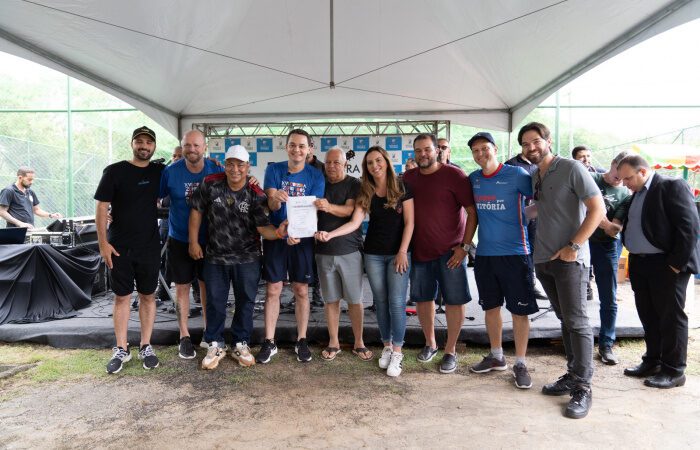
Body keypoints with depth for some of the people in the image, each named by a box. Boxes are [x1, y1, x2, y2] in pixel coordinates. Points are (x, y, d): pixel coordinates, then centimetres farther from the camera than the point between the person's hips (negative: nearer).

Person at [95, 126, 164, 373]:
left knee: (148, 296, 8)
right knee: (121, 296, 7)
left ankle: (146, 347, 19)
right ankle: (121, 349, 17)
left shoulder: (159, 172, 4)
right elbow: (102, 207, -4)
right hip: (119, 248, -2)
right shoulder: (114, 171, -3)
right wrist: (103, 242, -10)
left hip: (149, 246, 2)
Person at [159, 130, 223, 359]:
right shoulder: (170, 172, -9)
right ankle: (184, 336, 23)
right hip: (179, 239, 0)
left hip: (209, 239, 1)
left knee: (207, 286, 12)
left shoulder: (217, 171, -7)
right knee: (182, 287, 9)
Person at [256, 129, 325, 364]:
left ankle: (301, 341, 20)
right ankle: (269, 342, 15)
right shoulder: (274, 170, -2)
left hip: (302, 239, 0)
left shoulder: (315, 176, -4)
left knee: (301, 291, 7)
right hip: (275, 236, 0)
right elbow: (272, 205, -11)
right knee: (272, 290, 4)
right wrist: (276, 199, -36)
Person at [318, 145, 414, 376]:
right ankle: (386, 346, 23)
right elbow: (355, 222, -5)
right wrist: (330, 234, -19)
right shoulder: (365, 192, 4)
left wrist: (403, 251, -11)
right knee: (380, 302, 9)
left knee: (396, 303, -6)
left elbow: (409, 222, -5)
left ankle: (397, 352, 6)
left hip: (398, 253, -3)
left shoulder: (401, 188, -5)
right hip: (373, 254, 3)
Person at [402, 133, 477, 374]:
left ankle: (450, 350, 19)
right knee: (423, 298, 13)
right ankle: (430, 343, 32)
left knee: (455, 300, 3)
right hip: (419, 250, 4)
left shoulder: (454, 175, -9)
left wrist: (465, 246, -15)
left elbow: (472, 212, -10)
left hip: (450, 250, -4)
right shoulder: (408, 178, 5)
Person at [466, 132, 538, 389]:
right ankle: (496, 356, 30)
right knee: (491, 307, 14)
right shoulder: (472, 180, 6)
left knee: (519, 310, 2)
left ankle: (520, 363, 17)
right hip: (484, 254, 5)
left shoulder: (516, 174, -8)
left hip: (515, 253, -5)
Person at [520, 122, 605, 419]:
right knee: (564, 319, 13)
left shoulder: (571, 168, -7)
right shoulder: (534, 177, 13)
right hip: (543, 259, 7)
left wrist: (574, 246, -16)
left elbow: (598, 208, -12)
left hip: (569, 258, -7)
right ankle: (572, 375, 22)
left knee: (576, 321, -5)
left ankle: (583, 387, 2)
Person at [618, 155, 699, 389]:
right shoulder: (637, 193, 15)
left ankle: (673, 371, 12)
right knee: (648, 316, 15)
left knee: (671, 317, 2)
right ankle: (652, 362, 27)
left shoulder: (673, 186, -10)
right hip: (640, 264, 8)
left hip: (666, 265, -8)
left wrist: (677, 263, -18)